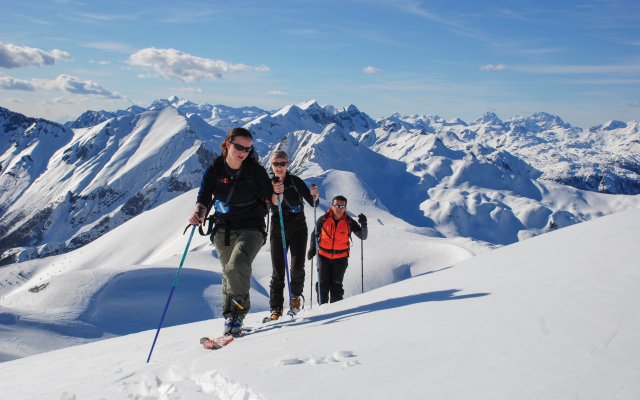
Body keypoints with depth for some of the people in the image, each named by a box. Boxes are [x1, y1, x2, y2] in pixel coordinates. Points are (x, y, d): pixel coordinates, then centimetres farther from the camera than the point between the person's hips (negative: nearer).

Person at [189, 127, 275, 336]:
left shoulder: (255, 169, -7)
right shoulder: (214, 170, -3)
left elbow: (269, 198, -5)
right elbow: (205, 196, -12)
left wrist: (277, 194, -28)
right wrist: (199, 211, -33)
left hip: (251, 227, -3)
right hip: (223, 230, 3)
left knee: (237, 266, -25)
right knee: (229, 273, 11)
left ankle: (237, 314, -9)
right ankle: (230, 317, 28)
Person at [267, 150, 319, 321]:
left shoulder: (295, 181, -6)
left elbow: (313, 204, -5)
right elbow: (274, 206, -23)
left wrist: (314, 195, -28)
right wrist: (277, 193, -44)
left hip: (298, 230, -1)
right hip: (278, 231, 1)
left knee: (297, 267, -12)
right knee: (278, 271, -2)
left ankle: (295, 295, 16)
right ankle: (276, 308, 9)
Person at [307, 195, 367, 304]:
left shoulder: (349, 222, -6)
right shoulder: (323, 219, -5)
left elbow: (363, 237, -6)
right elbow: (315, 234, 10)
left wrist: (363, 224, -22)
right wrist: (312, 248, -1)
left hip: (341, 258, -1)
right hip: (324, 256, 1)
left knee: (336, 285, -1)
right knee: (323, 284, -1)